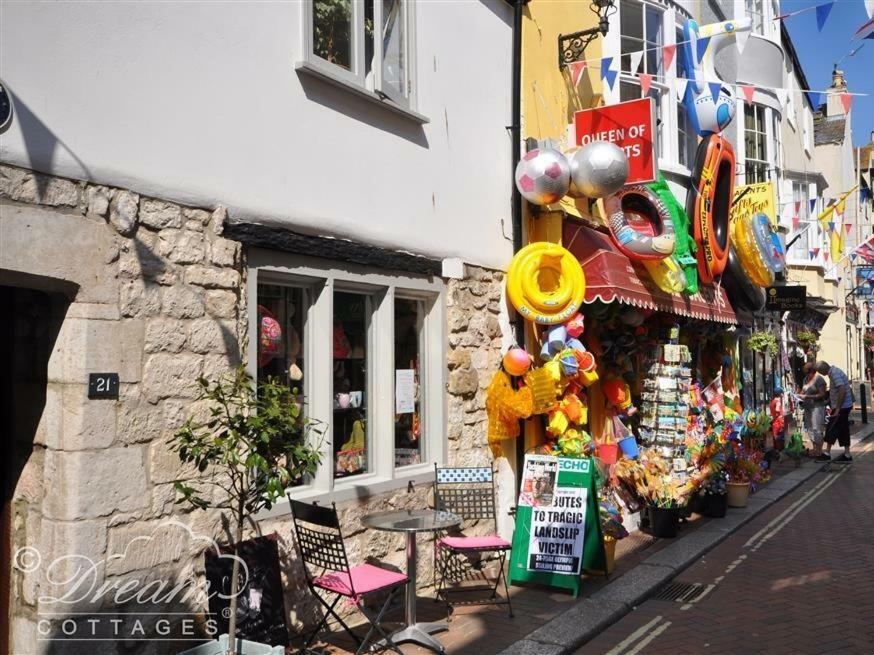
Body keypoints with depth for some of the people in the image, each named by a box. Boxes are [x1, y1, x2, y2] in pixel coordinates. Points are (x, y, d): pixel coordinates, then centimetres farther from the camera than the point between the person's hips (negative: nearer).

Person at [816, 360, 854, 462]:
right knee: (843, 430, 12)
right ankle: (847, 455, 15)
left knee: (831, 430, -3)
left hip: (841, 407, -10)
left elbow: (842, 391, -27)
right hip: (845, 406, 10)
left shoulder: (834, 374, -19)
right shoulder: (834, 371, 13)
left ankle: (827, 453, 2)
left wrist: (837, 408, -23)